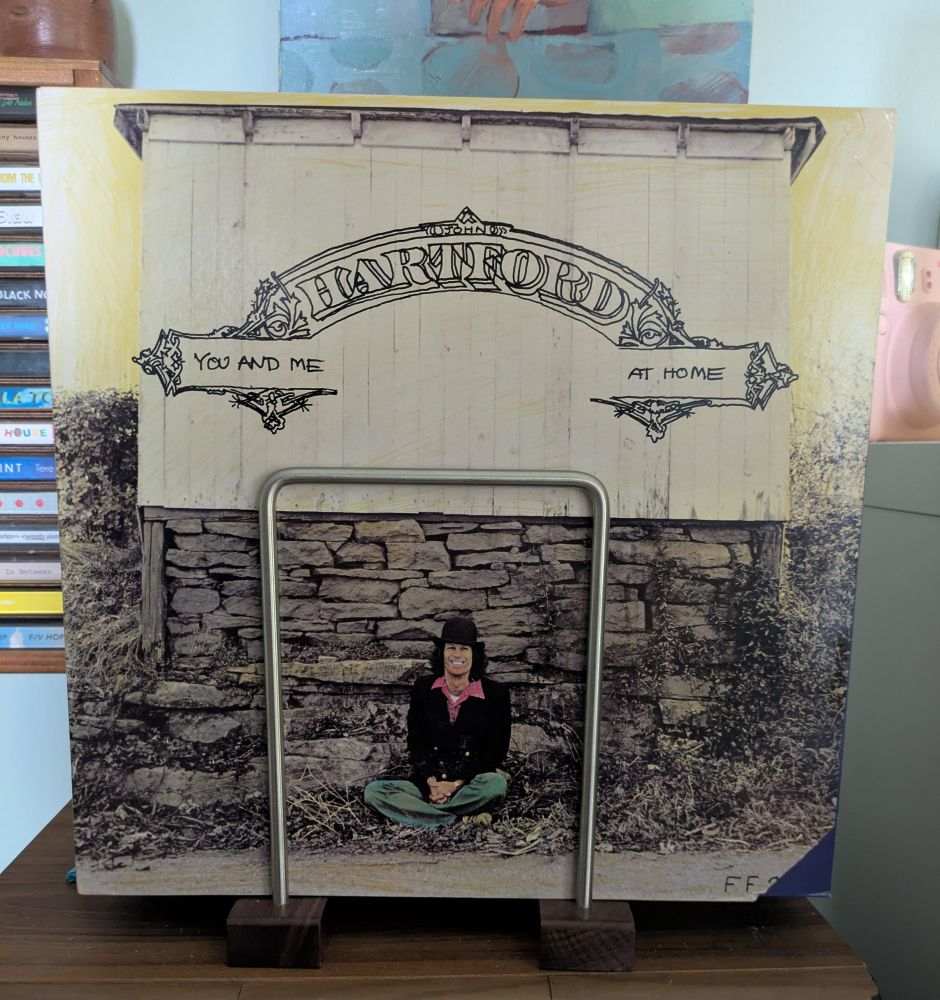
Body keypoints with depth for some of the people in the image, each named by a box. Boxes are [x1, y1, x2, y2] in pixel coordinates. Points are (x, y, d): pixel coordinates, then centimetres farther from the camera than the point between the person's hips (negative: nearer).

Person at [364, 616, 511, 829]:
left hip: (470, 785, -2)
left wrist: (457, 784, -11)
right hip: (427, 785, 2)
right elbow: (415, 742, 5)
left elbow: (496, 750, -2)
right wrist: (431, 782, -11)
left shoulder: (495, 693, -2)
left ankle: (424, 810, -20)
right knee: (373, 791, -20)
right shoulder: (423, 688, 5)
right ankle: (456, 820, -25)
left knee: (496, 783, -35)